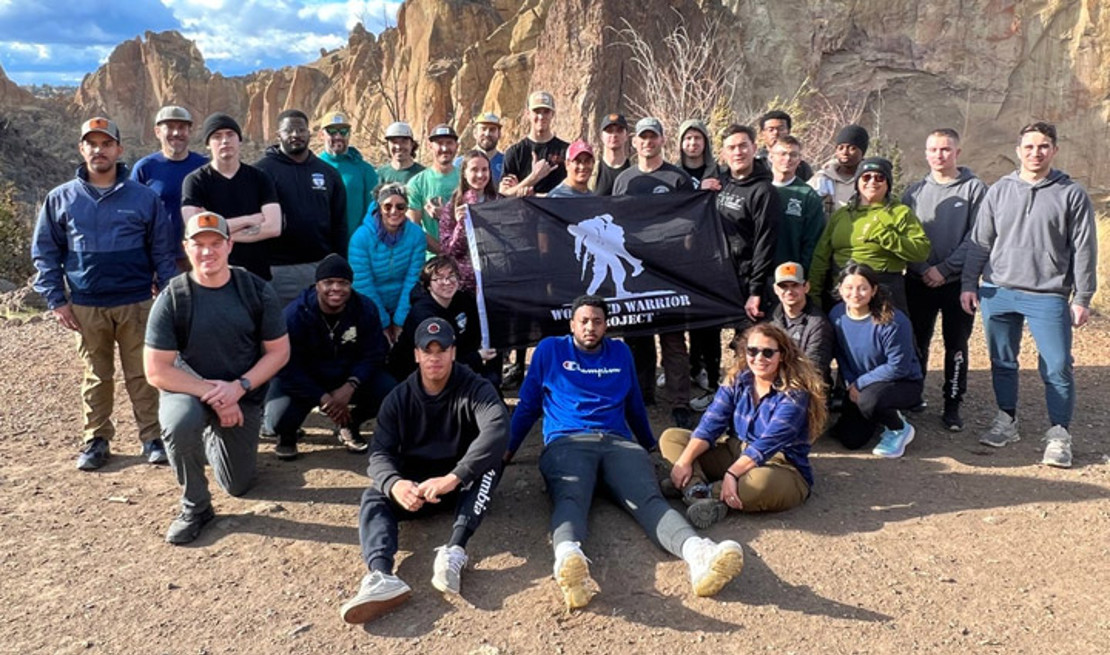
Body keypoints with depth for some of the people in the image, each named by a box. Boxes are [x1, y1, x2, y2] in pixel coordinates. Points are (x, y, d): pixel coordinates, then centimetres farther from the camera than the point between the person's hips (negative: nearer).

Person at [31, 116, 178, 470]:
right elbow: (45, 252, 6)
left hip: (136, 304, -1)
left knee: (141, 375, 5)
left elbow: (163, 252, 2)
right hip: (86, 306, 1)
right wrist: (56, 300, -1)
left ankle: (152, 436, 15)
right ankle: (96, 439, 23)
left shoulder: (145, 197, 0)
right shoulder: (60, 199, 3)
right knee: (96, 377, 12)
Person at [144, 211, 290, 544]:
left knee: (238, 486, 10)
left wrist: (238, 387, -22)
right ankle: (194, 506, -11)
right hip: (190, 389, -2)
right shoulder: (172, 299, -16)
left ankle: (212, 438, 44)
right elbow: (156, 371, -17)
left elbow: (278, 352, -8)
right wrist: (211, 392, -26)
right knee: (179, 424, -38)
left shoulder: (257, 291, -12)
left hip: (244, 395, 2)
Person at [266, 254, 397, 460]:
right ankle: (288, 434, 14)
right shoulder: (295, 314, -20)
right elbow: (288, 367, -19)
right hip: (304, 382, -2)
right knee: (280, 417, -30)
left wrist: (350, 387, -27)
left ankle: (349, 425, 12)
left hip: (350, 377, 3)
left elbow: (373, 354, -10)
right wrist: (323, 398, -27)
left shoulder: (365, 309, -12)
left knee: (391, 393, -21)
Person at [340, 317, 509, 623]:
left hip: (463, 483, -2)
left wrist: (453, 477, -43)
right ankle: (382, 575, -50)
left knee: (489, 466, -32)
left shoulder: (474, 388, -12)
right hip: (413, 484, 2)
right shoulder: (399, 397, -2)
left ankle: (454, 551, -45)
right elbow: (380, 452, -11)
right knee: (373, 496, -24)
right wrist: (394, 484, -36)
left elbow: (498, 429, -32)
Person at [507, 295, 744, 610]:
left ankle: (698, 553, -58)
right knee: (570, 498, -38)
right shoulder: (550, 349, 19)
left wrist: (651, 447, 39)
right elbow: (527, 405, 22)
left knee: (649, 498, -30)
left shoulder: (620, 352, 26)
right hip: (567, 442, -2)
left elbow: (634, 406, 35)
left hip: (618, 442, 2)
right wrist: (505, 451, 20)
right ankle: (568, 558, -69)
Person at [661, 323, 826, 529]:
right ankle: (697, 491, -32)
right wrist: (685, 460, -24)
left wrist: (732, 473, -41)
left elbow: (768, 443, -28)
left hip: (782, 469, -6)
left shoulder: (794, 394, -16)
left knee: (761, 482, -44)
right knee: (671, 438, -6)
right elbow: (710, 423, -9)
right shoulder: (737, 381, 0)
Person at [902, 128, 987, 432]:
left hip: (957, 282, -2)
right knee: (916, 343, 9)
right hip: (918, 281, 2)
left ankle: (953, 404, 15)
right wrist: (922, 268, -11)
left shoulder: (974, 189, -2)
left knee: (956, 346, 6)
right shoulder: (915, 191, 7)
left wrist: (945, 269, -16)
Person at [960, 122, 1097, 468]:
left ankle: (1059, 435, 10)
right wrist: (969, 284, 4)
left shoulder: (1072, 195, 1)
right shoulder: (999, 191, 7)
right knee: (1002, 362, 12)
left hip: (1048, 297, -2)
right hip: (997, 293, 3)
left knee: (1058, 367, -3)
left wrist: (1082, 298, -3)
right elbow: (980, 242, 10)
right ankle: (1006, 422, 27)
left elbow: (1084, 250, 1)